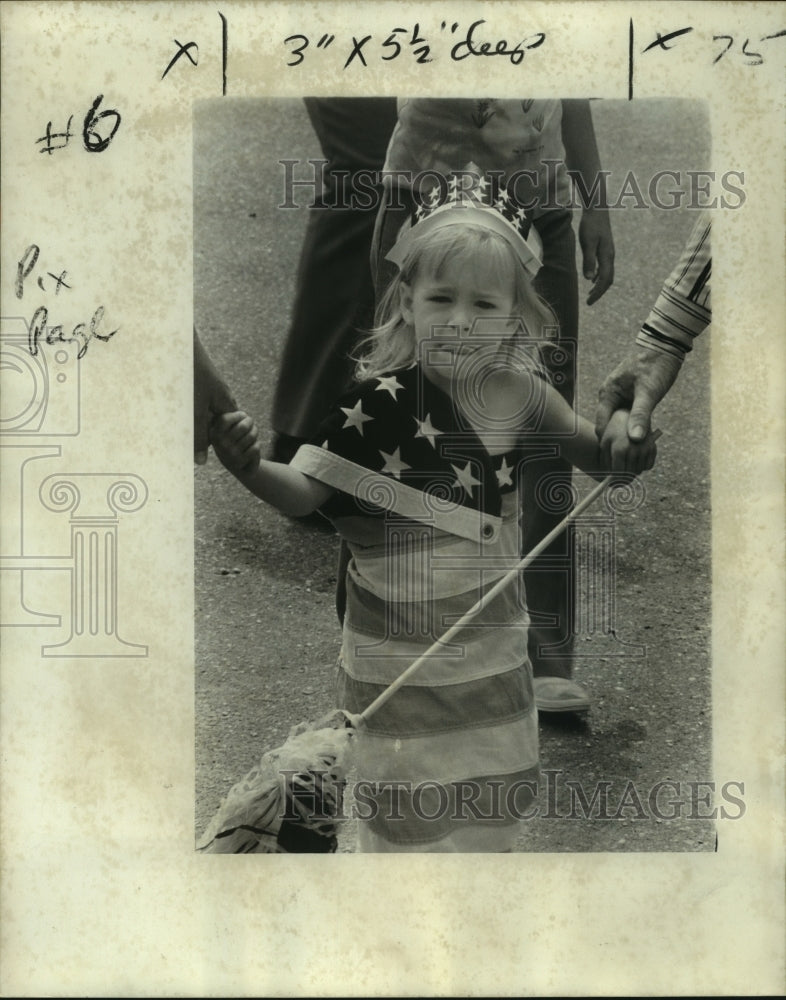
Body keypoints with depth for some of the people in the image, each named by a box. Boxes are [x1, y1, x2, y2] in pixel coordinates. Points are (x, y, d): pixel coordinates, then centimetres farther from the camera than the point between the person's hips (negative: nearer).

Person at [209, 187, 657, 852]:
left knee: (493, 811, 23)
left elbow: (592, 455, 8)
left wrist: (622, 436, -14)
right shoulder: (377, 403, -20)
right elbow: (304, 490, -21)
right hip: (403, 656, -5)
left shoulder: (518, 392, -6)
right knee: (412, 817, 10)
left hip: (495, 642, 5)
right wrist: (252, 469, -42)